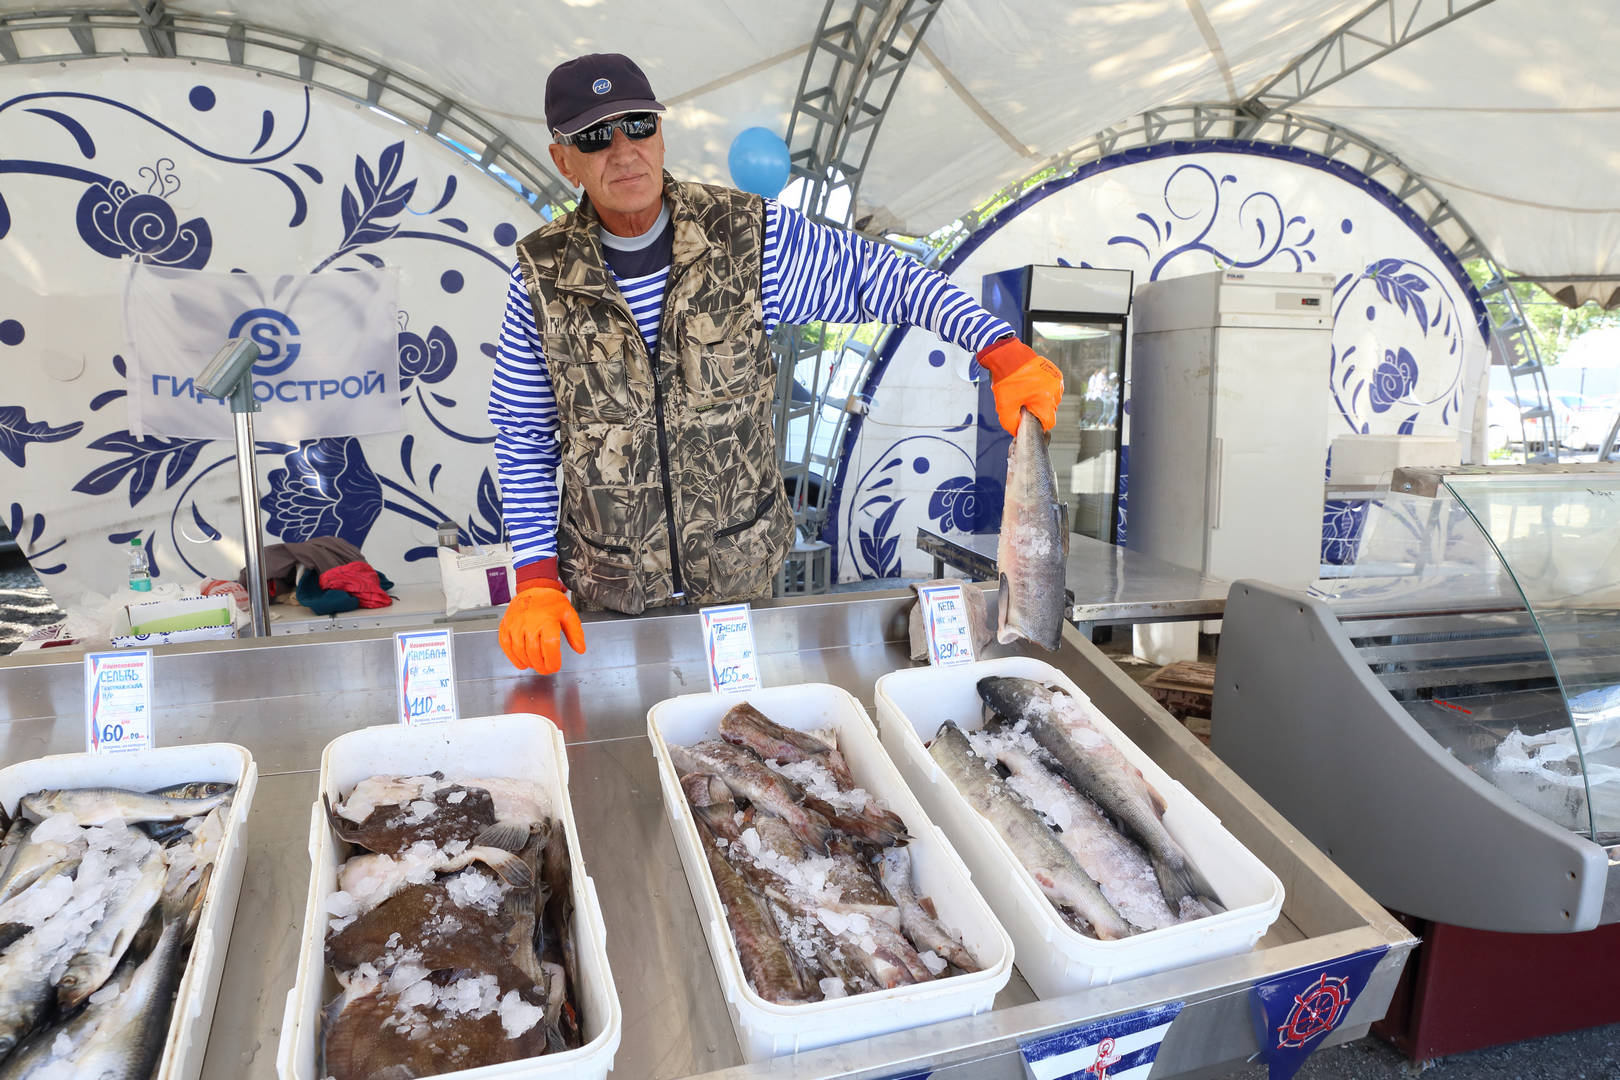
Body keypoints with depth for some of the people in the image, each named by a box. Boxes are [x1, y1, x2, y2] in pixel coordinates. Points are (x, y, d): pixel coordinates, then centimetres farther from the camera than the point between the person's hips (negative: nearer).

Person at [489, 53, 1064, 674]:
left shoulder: (746, 234, -10)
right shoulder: (543, 276, -8)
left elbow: (879, 275, -3)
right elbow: (524, 440, -1)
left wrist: (1003, 354, -12)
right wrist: (536, 577, -8)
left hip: (741, 576, 0)